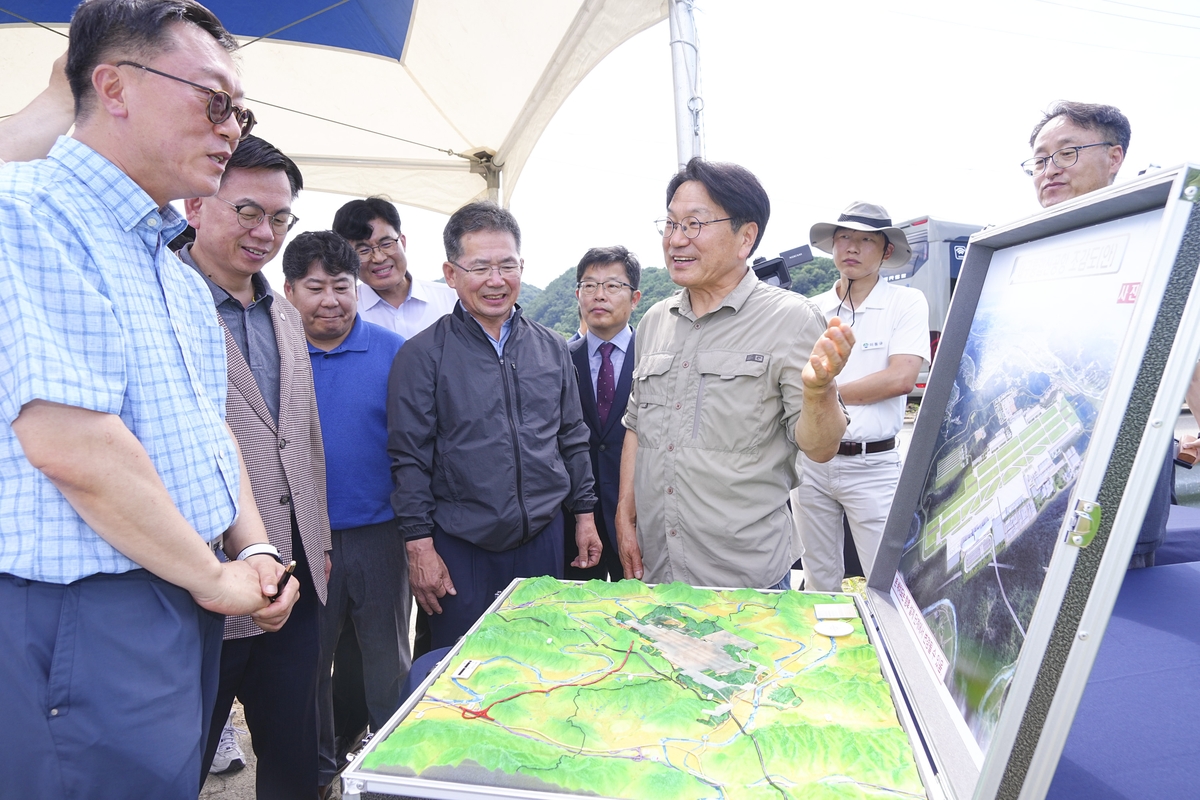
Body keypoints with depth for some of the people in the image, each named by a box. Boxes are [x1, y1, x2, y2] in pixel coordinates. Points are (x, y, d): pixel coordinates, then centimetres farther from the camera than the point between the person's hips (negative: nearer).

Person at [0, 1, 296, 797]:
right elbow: (68, 441, -24)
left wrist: (254, 552, 2)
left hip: (185, 606, 8)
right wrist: (215, 578, -14)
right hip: (85, 618, -8)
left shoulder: (178, 272, 14)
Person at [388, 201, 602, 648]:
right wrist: (419, 546, -9)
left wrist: (584, 514, 10)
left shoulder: (551, 349, 6)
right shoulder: (422, 355, -6)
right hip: (460, 549, -3)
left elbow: (572, 440, 11)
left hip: (543, 540, 4)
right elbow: (409, 458, -7)